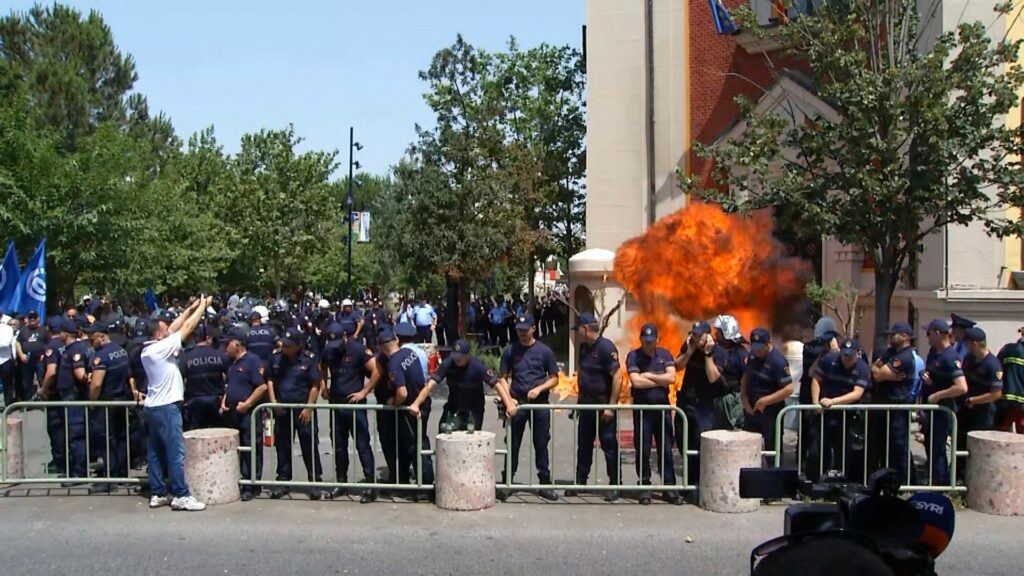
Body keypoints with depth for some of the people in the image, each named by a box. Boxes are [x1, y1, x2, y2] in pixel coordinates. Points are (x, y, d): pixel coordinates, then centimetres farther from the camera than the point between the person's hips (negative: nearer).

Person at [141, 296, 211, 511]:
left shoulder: (148, 349, 9)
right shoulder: (161, 348, -16)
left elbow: (174, 328, 15)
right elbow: (187, 328, -12)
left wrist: (191, 308, 15)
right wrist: (202, 307, -2)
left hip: (153, 407, 10)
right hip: (166, 407, -10)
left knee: (156, 452, 11)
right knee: (176, 453, -7)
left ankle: (157, 494, 16)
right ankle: (181, 495, -4)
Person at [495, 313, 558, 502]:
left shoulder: (544, 351, 2)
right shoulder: (511, 350, 3)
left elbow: (554, 379, 5)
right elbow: (502, 378, 5)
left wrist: (539, 389, -12)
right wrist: (508, 400, -7)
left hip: (540, 403, 0)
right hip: (517, 403, 0)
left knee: (541, 444, 6)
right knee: (513, 445, 4)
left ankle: (545, 483, 15)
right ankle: (506, 483, 11)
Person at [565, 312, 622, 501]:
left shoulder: (606, 347, -16)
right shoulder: (584, 347, 9)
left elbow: (617, 377, -20)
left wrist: (611, 406, -21)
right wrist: (579, 401, 15)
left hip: (604, 404, -8)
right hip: (586, 402, 8)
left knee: (609, 445, 1)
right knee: (583, 444, 12)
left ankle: (615, 485, 10)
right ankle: (580, 482, 22)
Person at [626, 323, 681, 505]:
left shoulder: (665, 354, 6)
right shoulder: (633, 356, -3)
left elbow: (671, 377, -8)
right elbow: (636, 382, -16)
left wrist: (648, 376, -11)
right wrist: (661, 380, -8)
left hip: (663, 406, 2)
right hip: (642, 407, -2)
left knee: (666, 449, 5)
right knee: (643, 450, 3)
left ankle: (669, 487, 11)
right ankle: (645, 487, 12)